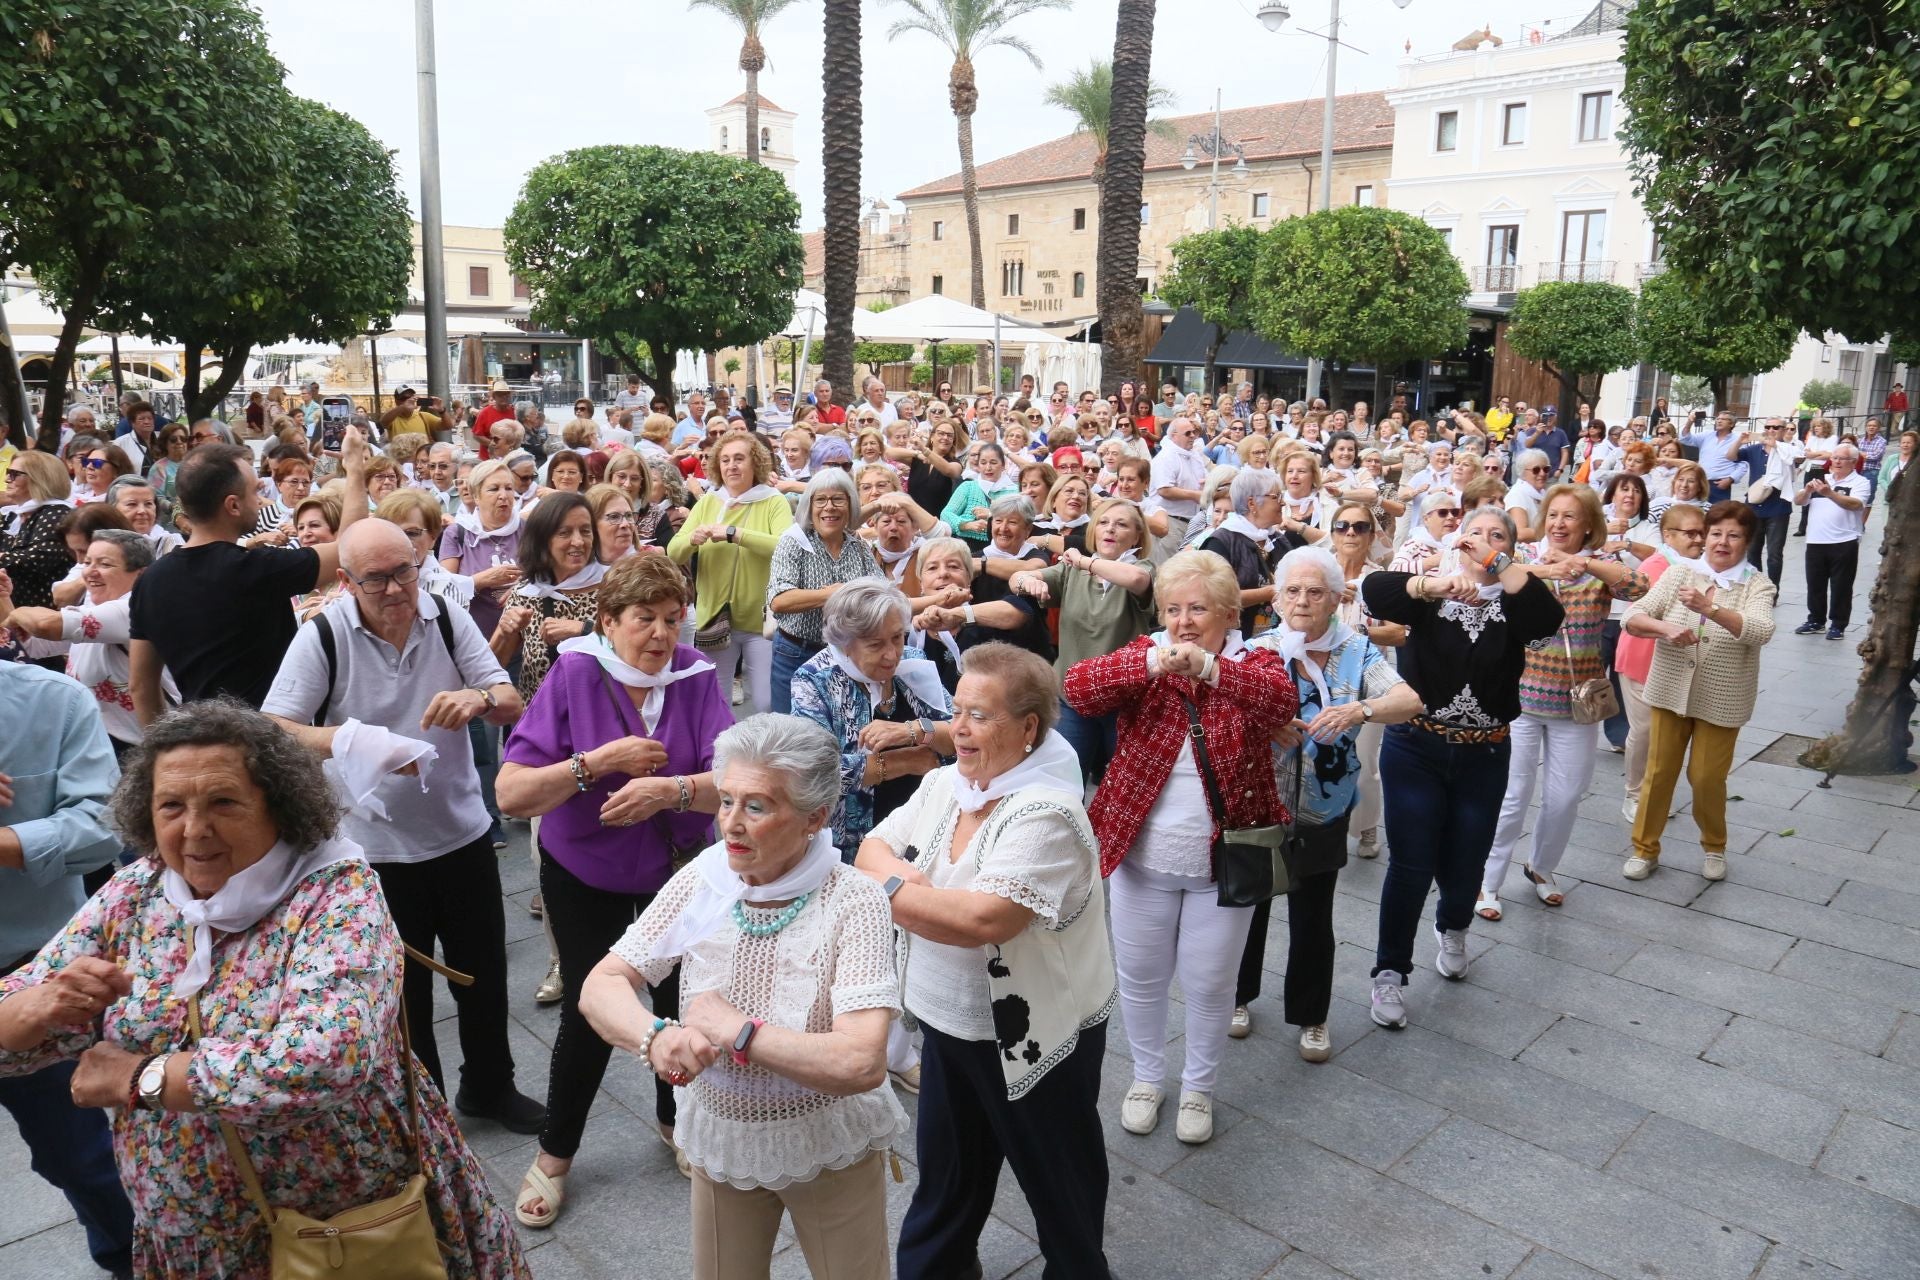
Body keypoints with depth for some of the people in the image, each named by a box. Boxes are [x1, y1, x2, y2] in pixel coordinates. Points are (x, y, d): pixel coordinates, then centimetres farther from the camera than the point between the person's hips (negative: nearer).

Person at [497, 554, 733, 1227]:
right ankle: (555, 1152, 30)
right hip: (584, 874, -2)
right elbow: (511, 793, -22)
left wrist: (668, 789, -37)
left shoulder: (696, 676, -14)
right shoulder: (574, 674, -18)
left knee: (678, 997, 12)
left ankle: (674, 1116, 42)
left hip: (676, 868, 2)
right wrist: (599, 761, -30)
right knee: (590, 1011, 3)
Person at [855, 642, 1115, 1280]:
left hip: (1032, 1037, -7)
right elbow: (871, 850, 2)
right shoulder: (942, 783, -2)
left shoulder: (1045, 814, -27)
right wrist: (901, 874, -21)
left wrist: (892, 888, -22)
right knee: (944, 1175, 25)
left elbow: (982, 919, -36)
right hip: (948, 1024, 7)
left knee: (1057, 1180, 17)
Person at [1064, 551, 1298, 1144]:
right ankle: (1147, 1077, 40)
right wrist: (1153, 663, -37)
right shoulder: (1143, 658, -5)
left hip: (1222, 862, -1)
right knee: (1141, 976, 16)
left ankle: (1199, 1087, 37)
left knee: (1209, 984, 12)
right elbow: (1077, 688, -22)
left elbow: (1283, 701, -29)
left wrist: (1210, 668, -45)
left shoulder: (1255, 663, -6)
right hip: (1141, 857, 1)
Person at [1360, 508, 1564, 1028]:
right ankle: (1390, 971, 15)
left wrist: (1501, 562, -26)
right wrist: (1437, 585, -37)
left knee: (1464, 863, 13)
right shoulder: (1431, 593, -3)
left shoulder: (1513, 604, 1)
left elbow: (1549, 619, -22)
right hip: (1415, 749, -2)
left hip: (1483, 757, 2)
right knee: (1410, 864, -2)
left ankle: (1452, 930, 47)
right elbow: (1374, 589, -22)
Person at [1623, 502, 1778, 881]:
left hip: (1721, 699, -2)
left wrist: (1709, 608, -39)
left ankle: (1714, 847, 33)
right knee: (1659, 772, 9)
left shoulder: (1757, 585, -7)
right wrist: (1665, 627, -27)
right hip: (1670, 691, 2)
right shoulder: (1679, 572, -2)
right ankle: (1645, 849, 23)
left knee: (1707, 777, 7)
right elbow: (1633, 617, -7)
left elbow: (1761, 631, -26)